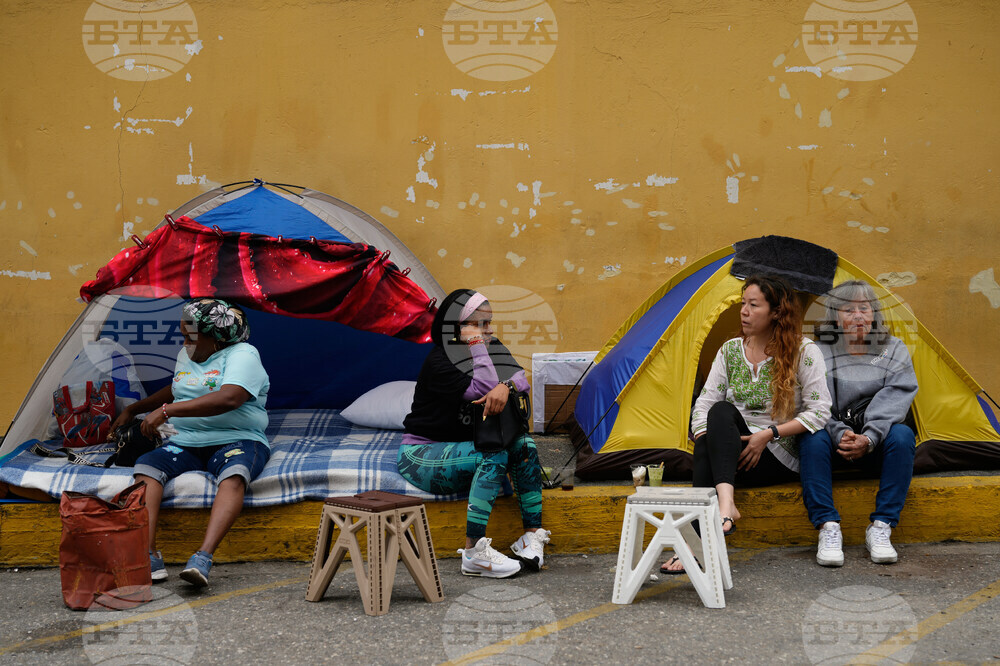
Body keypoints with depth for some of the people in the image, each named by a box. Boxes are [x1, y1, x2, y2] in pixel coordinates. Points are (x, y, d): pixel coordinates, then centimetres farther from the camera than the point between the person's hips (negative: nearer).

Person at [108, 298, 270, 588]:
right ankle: (149, 557, -37)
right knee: (146, 466, -25)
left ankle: (203, 557, -53)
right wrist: (133, 409, 41)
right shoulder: (186, 356, 18)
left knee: (234, 474, -40)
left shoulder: (242, 355, -8)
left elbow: (228, 399, -26)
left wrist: (166, 410, -26)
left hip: (236, 440, -6)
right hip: (185, 442, 6)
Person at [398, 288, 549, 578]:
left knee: (523, 445, -13)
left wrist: (505, 386, -28)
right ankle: (474, 553, -33)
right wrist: (476, 344, -25)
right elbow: (483, 389, -29)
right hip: (420, 456, -8)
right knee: (494, 456, -31)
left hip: (457, 449, 8)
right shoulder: (439, 361, -19)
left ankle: (533, 536, -10)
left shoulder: (491, 349, 6)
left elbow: (521, 379, -6)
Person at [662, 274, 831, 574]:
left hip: (780, 458, -4)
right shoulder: (730, 350, 11)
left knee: (722, 412, -32)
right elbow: (704, 403, 7)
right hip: (733, 454, 4)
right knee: (719, 412, -32)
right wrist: (705, 441, -13)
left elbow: (819, 411, -8)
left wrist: (769, 434, -16)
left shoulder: (804, 352, -2)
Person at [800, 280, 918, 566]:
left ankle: (881, 528, -26)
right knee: (813, 438, -32)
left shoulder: (894, 351, 4)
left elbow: (892, 403, -10)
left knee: (902, 435, -30)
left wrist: (869, 438, -26)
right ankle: (828, 528, -32)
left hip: (875, 448, 1)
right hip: (832, 446, -1)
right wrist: (840, 433, -27)